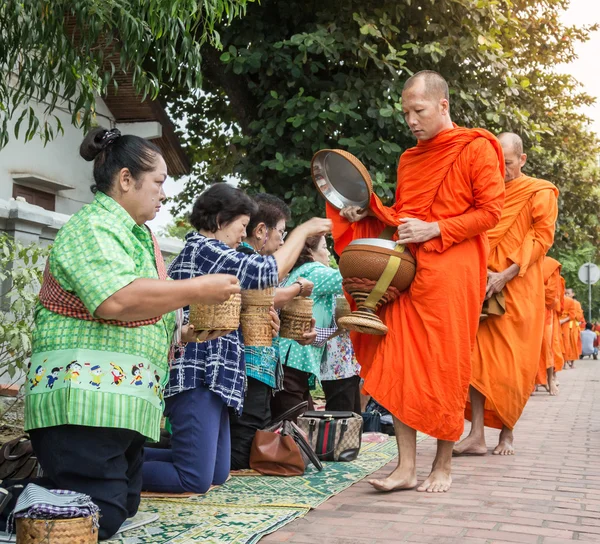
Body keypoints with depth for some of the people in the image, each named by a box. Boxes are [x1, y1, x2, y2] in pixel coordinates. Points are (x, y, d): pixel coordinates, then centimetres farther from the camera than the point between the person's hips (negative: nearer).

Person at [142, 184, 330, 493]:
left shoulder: (197, 250, 22)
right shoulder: (204, 248, -9)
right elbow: (269, 271, -14)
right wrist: (304, 230, 0)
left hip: (210, 378, 11)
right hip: (196, 378, -11)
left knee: (217, 475, 12)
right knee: (195, 481, -14)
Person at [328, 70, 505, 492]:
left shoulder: (476, 148, -1)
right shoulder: (410, 160, 19)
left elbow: (490, 211, -6)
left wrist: (434, 229, -13)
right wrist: (370, 213, 8)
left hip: (451, 270, -6)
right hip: (407, 268, 6)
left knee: (446, 367, -2)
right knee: (400, 365, -2)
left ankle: (443, 466, 11)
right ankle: (406, 467, 2)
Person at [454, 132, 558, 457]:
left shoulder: (540, 193, 3)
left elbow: (542, 238, -6)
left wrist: (505, 275, -16)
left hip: (519, 289, -3)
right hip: (483, 286, 3)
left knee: (512, 363, -1)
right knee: (478, 357, -5)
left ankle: (507, 434, 12)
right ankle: (477, 436, -5)